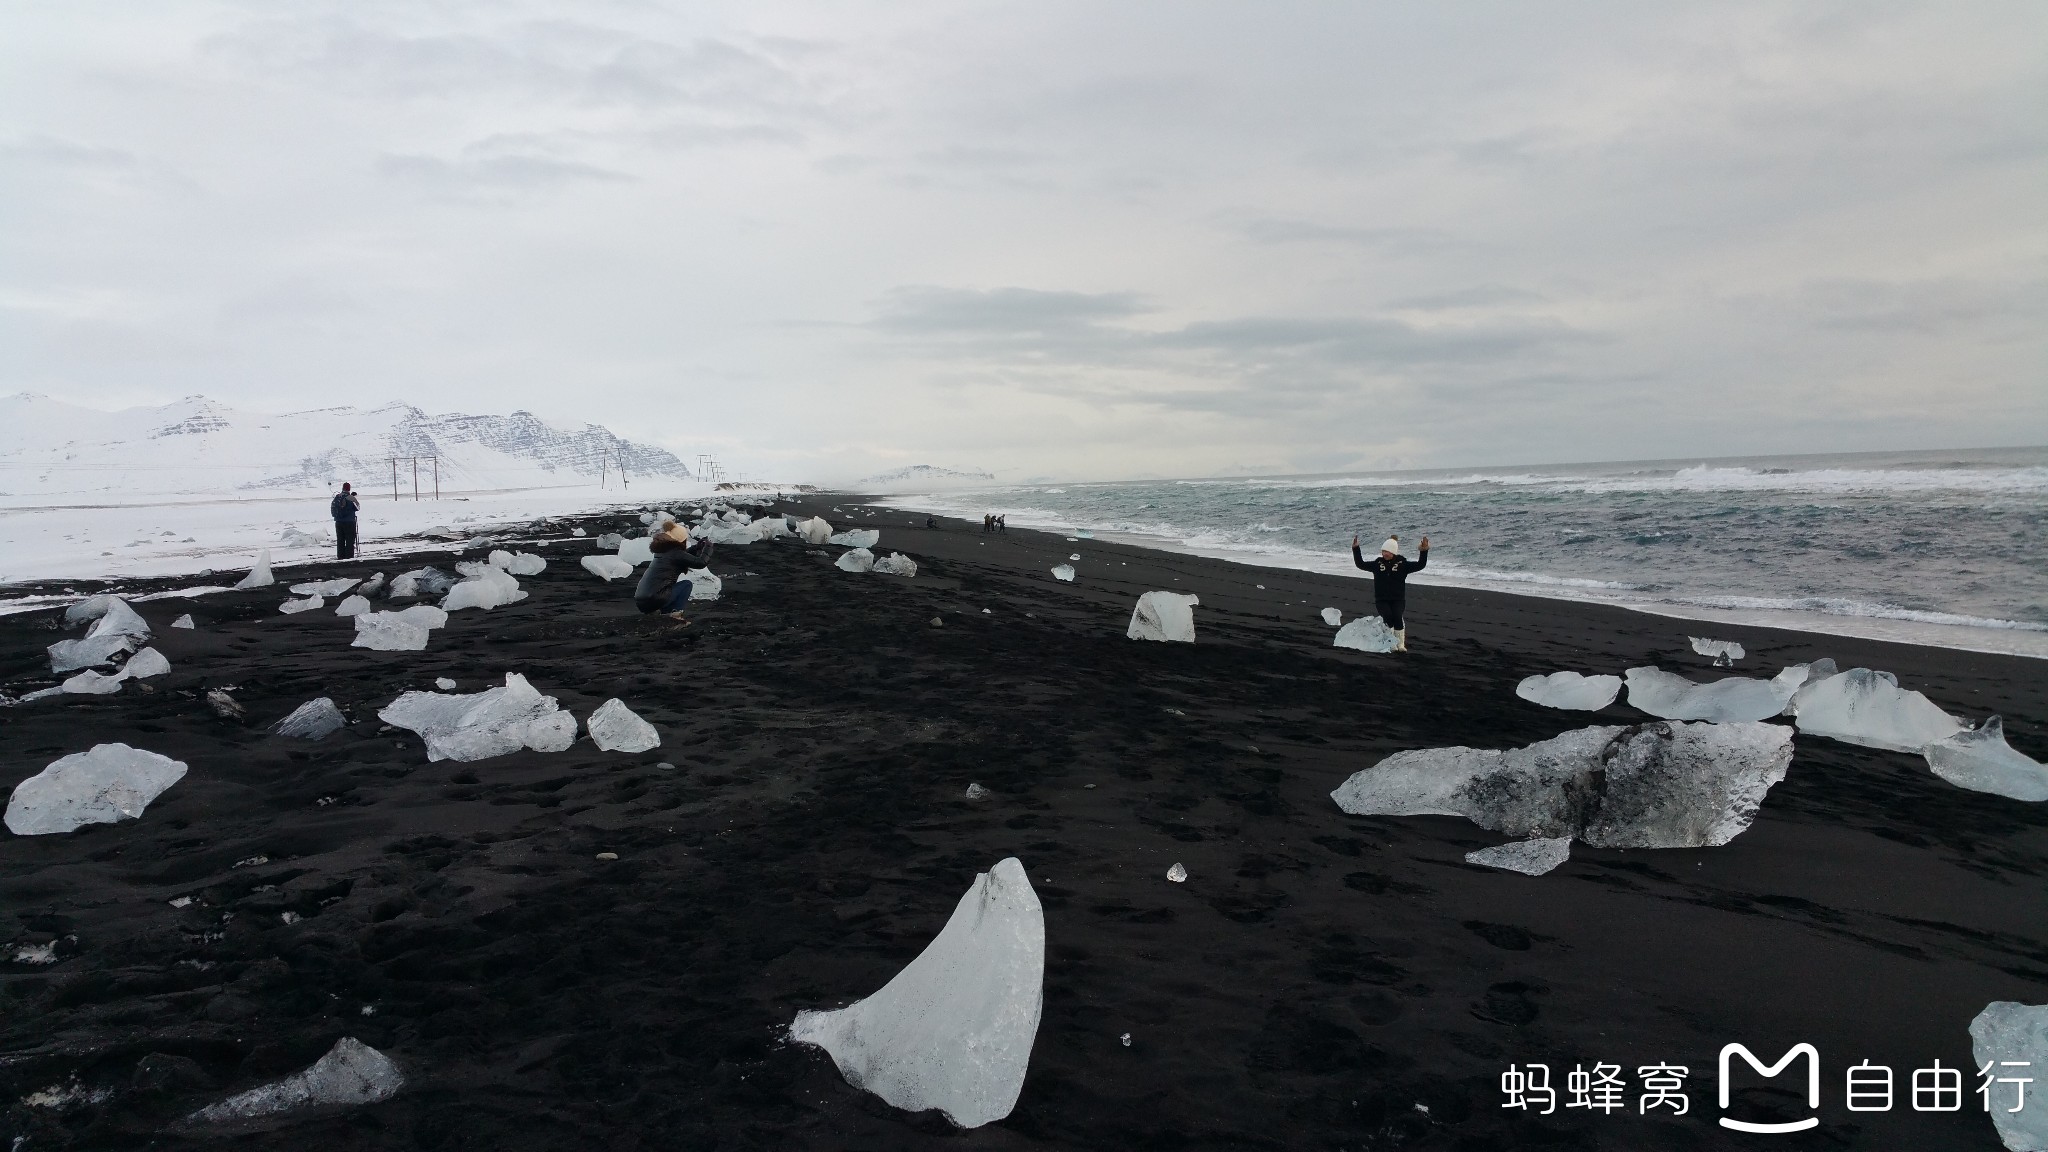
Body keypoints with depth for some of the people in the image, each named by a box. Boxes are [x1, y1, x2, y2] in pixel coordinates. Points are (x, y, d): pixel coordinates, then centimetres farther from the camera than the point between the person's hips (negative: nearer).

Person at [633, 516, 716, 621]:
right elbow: (702, 562, -7)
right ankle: (675, 613, -7)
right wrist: (708, 547, 9)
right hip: (654, 600, -8)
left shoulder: (663, 550, 17)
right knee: (687, 584, 9)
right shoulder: (675, 553, -7)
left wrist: (700, 546, 29)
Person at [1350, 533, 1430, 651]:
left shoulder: (1402, 564, 3)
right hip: (1381, 600, 1)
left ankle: (1401, 644, -12)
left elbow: (1420, 565, -3)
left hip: (1398, 600, -1)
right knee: (1388, 617, -28)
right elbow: (1360, 564, 10)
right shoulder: (1377, 563, 7)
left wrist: (1424, 551, -16)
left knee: (1398, 617, -28)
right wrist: (1355, 549, 3)